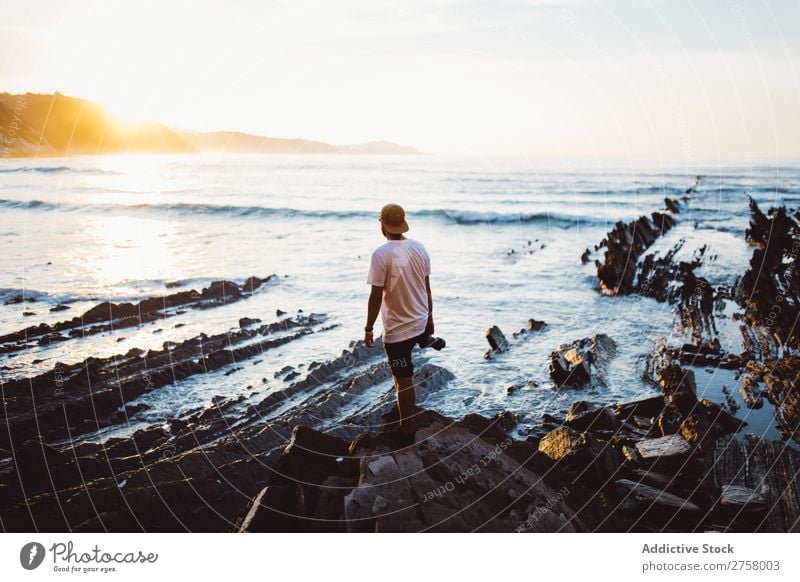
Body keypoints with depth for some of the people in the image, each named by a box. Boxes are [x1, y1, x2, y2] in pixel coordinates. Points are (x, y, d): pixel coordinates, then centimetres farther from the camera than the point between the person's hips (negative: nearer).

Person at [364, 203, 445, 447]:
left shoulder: (381, 254, -20)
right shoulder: (419, 248, -2)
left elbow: (376, 297, -17)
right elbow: (427, 287, 8)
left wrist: (368, 329, -6)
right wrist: (429, 317, 21)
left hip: (397, 330, -6)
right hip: (421, 322, 6)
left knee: (403, 381, 5)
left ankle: (407, 430, 17)